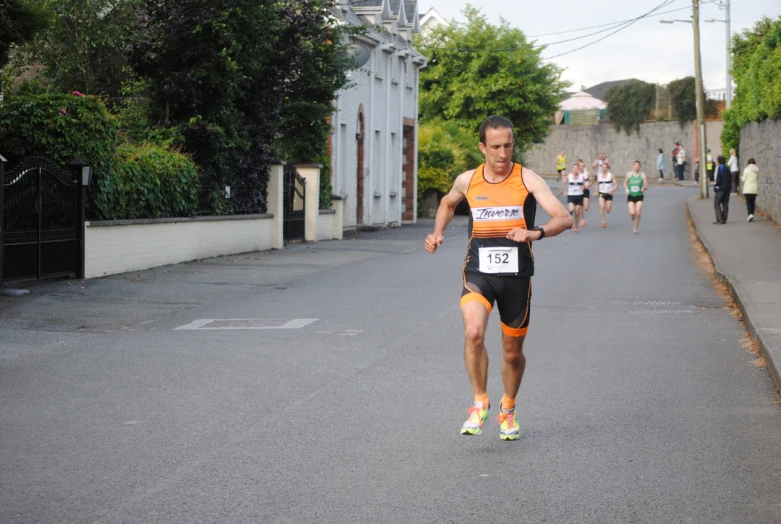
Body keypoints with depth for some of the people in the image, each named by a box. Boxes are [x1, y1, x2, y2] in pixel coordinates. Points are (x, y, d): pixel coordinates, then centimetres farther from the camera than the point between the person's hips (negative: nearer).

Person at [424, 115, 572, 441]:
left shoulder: (527, 179, -6)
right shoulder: (467, 181, 2)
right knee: (473, 332, -27)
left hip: (516, 277, 0)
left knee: (513, 353, 10)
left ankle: (508, 410, 37)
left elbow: (564, 218, -16)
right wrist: (437, 233, 9)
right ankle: (480, 403, -7)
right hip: (478, 273, 0)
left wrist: (535, 233, -35)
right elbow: (448, 203, 26)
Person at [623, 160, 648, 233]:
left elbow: (646, 185, 1)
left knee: (638, 214, -6)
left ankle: (635, 228, 12)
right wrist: (626, 190, -5)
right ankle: (633, 215, 24)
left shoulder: (642, 175, 1)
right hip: (631, 196, 0)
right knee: (632, 213, -15)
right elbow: (625, 183, 13)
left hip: (639, 197, 0)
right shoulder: (629, 174, 2)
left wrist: (644, 188, -22)